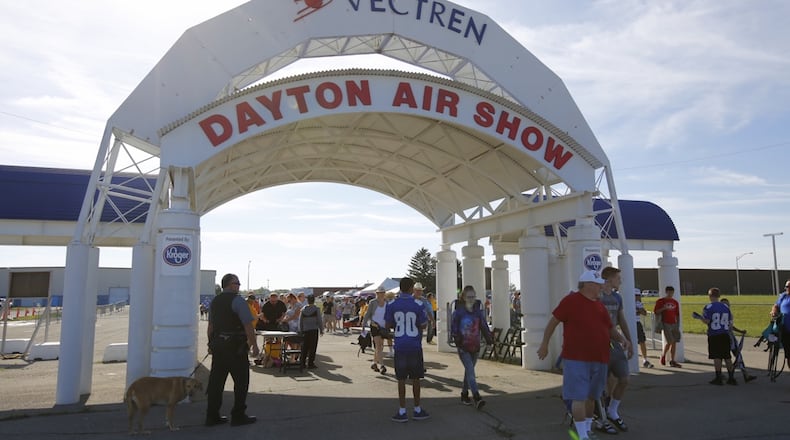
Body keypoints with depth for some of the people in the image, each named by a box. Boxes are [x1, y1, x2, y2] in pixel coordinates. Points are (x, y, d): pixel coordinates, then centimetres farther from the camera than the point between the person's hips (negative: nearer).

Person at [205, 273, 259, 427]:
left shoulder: (214, 301, 12)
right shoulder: (237, 300, -12)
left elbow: (211, 325, 17)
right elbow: (248, 325, -16)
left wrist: (211, 344, 24)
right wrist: (254, 345, -11)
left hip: (217, 344, 7)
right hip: (235, 346, -7)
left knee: (216, 380, 11)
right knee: (241, 381, 5)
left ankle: (212, 416, 17)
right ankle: (238, 416, 11)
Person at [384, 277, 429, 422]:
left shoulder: (391, 305, -4)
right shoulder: (418, 305, -9)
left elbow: (388, 325, 2)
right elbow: (423, 325, -4)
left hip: (400, 347, 1)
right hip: (415, 346, -1)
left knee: (401, 379, 7)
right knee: (415, 379, 11)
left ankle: (402, 412, 9)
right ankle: (417, 410, 21)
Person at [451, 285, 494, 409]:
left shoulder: (479, 311, 7)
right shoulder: (458, 312, -6)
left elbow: (483, 326, 12)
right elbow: (453, 327, -7)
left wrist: (489, 337, -2)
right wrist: (456, 337, -22)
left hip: (475, 346, 5)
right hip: (463, 347, -5)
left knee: (469, 371, 15)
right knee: (470, 371, -15)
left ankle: (464, 394, 30)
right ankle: (477, 398, -21)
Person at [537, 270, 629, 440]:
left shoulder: (600, 305, 13)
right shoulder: (571, 300, -8)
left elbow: (610, 329, 20)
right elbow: (553, 321, -4)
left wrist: (622, 339, 0)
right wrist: (544, 344, -3)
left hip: (599, 359, 7)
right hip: (577, 359, -7)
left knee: (591, 396, 18)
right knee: (579, 397, -6)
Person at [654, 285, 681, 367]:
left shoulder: (675, 302, 12)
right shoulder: (660, 301, -1)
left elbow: (677, 315, 15)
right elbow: (656, 312, -1)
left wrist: (678, 326, 11)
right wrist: (663, 308, -17)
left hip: (674, 324, 5)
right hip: (666, 324, -5)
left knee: (674, 343, 2)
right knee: (669, 342, -12)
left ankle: (672, 361, 9)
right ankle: (663, 355, 13)